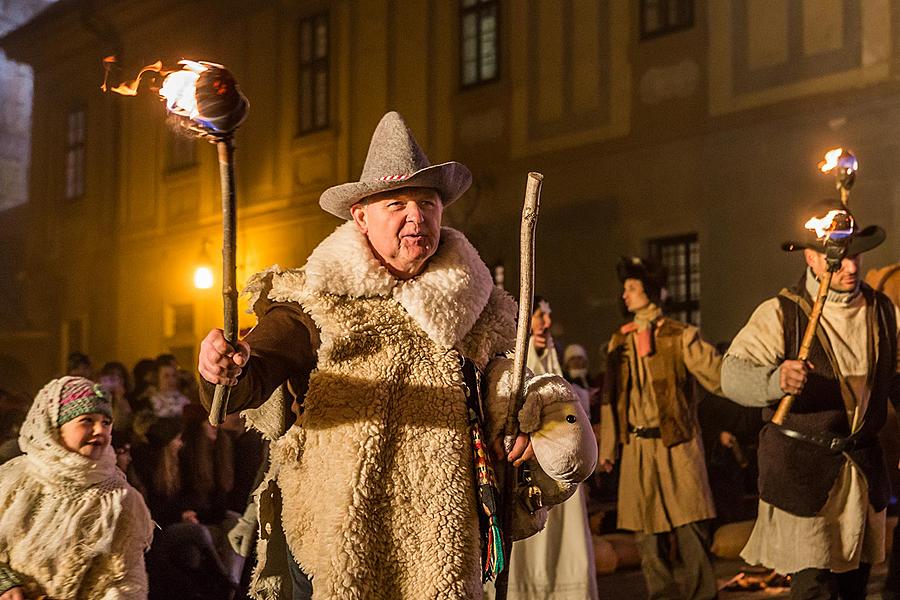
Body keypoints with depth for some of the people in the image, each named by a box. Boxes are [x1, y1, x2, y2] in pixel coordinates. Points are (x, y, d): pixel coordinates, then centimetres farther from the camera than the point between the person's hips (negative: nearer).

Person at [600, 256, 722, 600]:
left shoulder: (681, 336, -1)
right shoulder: (619, 341, 11)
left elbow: (718, 376, -9)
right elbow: (611, 397, 11)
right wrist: (607, 447, 9)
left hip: (677, 443, -4)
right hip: (638, 446, 4)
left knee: (691, 528, -5)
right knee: (647, 532, 8)